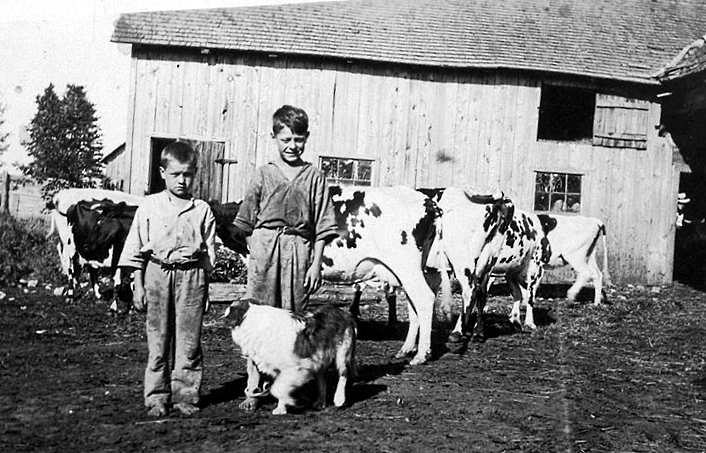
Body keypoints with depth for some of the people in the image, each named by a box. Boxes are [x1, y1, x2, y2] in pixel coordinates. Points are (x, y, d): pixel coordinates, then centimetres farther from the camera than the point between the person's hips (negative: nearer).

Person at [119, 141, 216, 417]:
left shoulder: (202, 210, 5)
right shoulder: (149, 206, 5)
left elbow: (209, 253, 9)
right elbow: (136, 249, 7)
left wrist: (204, 288, 7)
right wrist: (138, 286, 3)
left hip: (191, 275, 0)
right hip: (157, 273, 0)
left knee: (189, 340, 3)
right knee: (158, 340, 5)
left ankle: (186, 394, 12)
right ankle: (156, 396, 13)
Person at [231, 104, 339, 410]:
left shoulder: (314, 177, 6)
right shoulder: (263, 174, 8)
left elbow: (322, 226, 5)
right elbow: (247, 222, 11)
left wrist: (316, 263, 0)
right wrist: (254, 253, 2)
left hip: (299, 250, 0)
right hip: (264, 250, 0)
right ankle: (253, 389, 3)